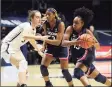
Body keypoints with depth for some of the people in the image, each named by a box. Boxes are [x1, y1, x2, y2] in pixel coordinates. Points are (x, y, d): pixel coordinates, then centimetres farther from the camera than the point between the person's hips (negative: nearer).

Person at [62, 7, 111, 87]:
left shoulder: (87, 32, -14)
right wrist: (74, 42, -39)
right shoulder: (70, 29, -10)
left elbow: (98, 46, -8)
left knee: (78, 71, -33)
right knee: (97, 76, 19)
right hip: (77, 57, 5)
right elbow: (63, 43, -22)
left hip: (87, 55, -5)